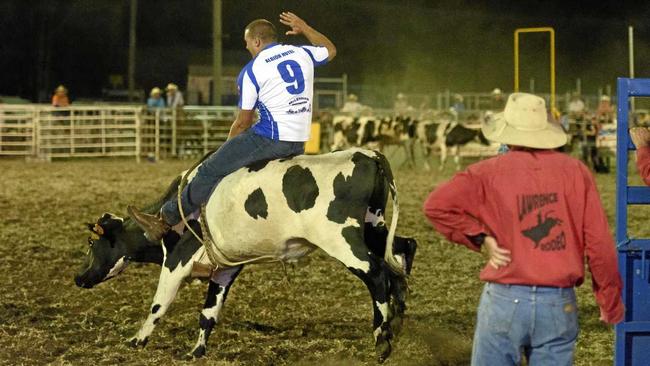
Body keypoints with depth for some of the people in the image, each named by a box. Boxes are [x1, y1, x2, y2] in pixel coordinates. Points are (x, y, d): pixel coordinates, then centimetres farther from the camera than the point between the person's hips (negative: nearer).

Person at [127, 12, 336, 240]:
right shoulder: (302, 54, 10)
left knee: (210, 170, 1)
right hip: (300, 143, 8)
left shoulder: (252, 72, -6)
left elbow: (243, 122, -2)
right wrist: (304, 28, 38)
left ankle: (165, 219, 5)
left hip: (271, 139, -8)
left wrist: (229, 145, 15)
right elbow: (331, 50, 32)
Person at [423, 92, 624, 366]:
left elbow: (437, 205, -13)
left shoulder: (491, 172, -3)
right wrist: (611, 302, 11)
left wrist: (479, 238, -4)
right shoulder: (575, 171, 1)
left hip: (504, 300, -2)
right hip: (560, 304, 2)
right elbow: (599, 244, 0)